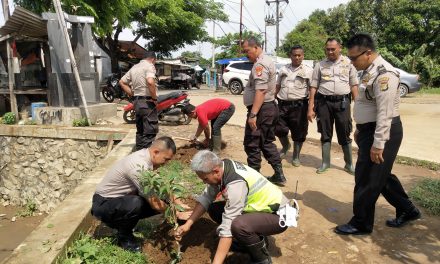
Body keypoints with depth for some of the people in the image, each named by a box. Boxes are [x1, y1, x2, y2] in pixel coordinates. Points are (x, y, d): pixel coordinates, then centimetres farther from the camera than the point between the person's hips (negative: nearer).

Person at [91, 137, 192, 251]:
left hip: (121, 199, 9)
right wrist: (177, 214, -15)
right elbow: (154, 204, -27)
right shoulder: (139, 166, -32)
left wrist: (178, 203, 2)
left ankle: (120, 220, 12)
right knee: (136, 203, -37)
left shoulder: (145, 155, -5)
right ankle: (124, 236, -7)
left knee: (161, 201, -2)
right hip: (103, 204, -9)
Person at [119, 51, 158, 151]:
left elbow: (122, 82, 19)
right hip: (147, 102, -9)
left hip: (137, 101, 9)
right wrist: (155, 98, -16)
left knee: (140, 130, 16)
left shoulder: (134, 67, 17)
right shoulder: (149, 66, -8)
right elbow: (150, 82, -27)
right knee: (150, 131, -6)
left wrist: (132, 95, 15)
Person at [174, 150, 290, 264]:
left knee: (238, 225, -37)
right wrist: (188, 224, -4)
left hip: (279, 214, -9)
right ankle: (250, 239, 15)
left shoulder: (236, 184, -33)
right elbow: (206, 198, 1)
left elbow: (228, 228, -34)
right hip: (260, 207, 9)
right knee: (213, 209, 4)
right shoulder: (223, 166, -8)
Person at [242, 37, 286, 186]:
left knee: (252, 145, -1)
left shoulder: (260, 64, -15)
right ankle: (279, 175, 21)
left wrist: (253, 114, -29)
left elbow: (260, 91, -26)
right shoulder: (267, 61, 18)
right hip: (270, 107, 11)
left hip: (261, 109, -11)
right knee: (267, 143, 17)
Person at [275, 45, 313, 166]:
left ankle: (296, 156, 21)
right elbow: (277, 86, 17)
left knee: (298, 132, 4)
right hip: (282, 104, 3)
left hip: (299, 105, -3)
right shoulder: (283, 69, 12)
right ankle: (285, 145, 34)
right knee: (279, 129, 3)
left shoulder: (308, 70, 1)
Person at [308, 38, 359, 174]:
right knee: (325, 133, 9)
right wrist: (310, 108, -1)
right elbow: (313, 87, 4)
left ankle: (349, 164, 18)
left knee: (345, 134, 5)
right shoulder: (320, 65, 5)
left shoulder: (348, 63, 5)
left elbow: (354, 85, 6)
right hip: (324, 102, 1)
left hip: (342, 101, -1)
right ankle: (325, 162, 21)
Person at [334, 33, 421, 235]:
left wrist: (378, 144, -23)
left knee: (367, 180, 1)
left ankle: (361, 224, 18)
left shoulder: (384, 74, -21)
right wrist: (359, 129, 21)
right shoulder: (369, 71, 10)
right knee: (381, 176, 20)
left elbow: (385, 113, -24)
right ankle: (407, 211, 38)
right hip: (369, 130, 10)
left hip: (382, 132, -10)